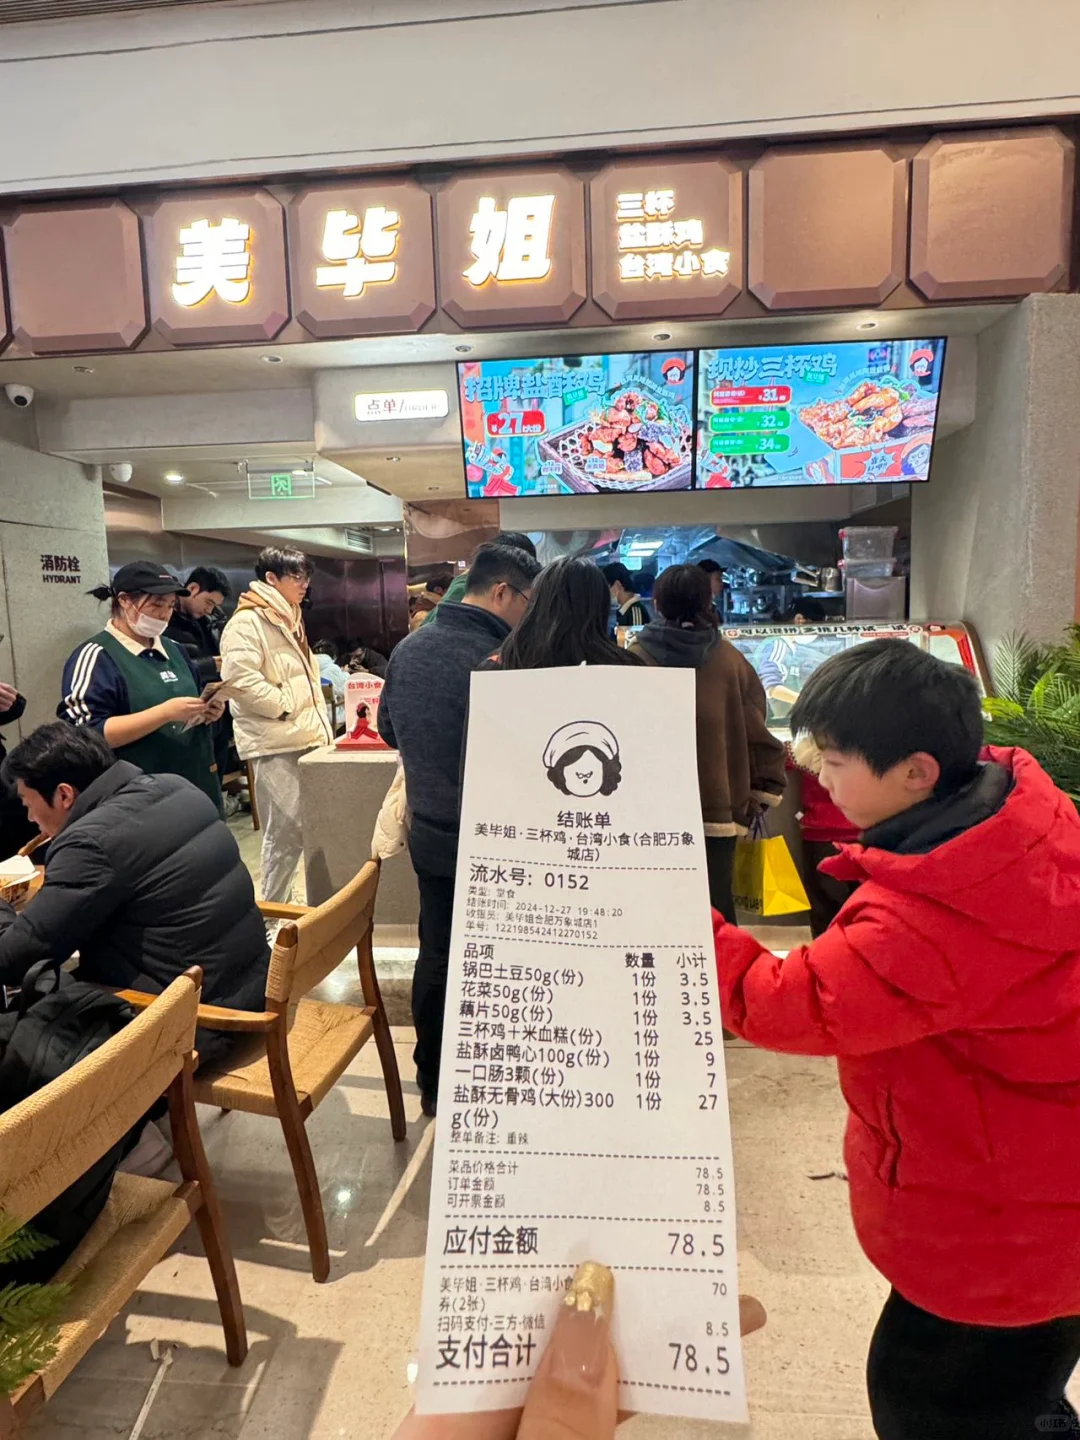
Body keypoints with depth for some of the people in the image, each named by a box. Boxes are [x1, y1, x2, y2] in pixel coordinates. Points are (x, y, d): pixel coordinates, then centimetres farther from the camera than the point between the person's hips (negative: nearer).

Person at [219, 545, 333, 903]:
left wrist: (320, 726, 16)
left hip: (304, 739, 9)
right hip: (276, 743, -9)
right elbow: (240, 679, -23)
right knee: (286, 832, -6)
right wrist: (286, 706, -16)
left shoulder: (288, 620, 20)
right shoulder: (247, 622, -11)